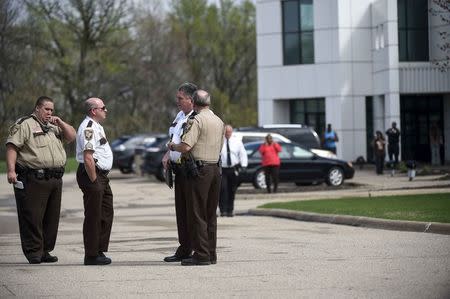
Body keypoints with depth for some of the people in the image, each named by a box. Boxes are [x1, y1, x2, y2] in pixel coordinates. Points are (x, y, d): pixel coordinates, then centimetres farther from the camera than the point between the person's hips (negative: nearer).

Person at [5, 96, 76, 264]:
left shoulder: (53, 127, 22)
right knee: (32, 218, -7)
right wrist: (11, 170, -20)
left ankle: (45, 251, 16)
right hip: (33, 179, -7)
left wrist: (60, 123, 7)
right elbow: (12, 147, -8)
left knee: (51, 218, 8)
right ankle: (33, 253, -3)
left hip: (55, 180, 7)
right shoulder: (24, 124, -1)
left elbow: (71, 136, 23)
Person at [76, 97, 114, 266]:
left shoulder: (96, 127, 18)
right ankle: (91, 256, 0)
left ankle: (100, 251, 22)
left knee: (106, 214, 14)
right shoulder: (88, 128, -16)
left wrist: (101, 179, 19)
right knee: (93, 216, -5)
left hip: (102, 175, 11)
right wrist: (94, 181, -22)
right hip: (91, 175, -11)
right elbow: (88, 158, -22)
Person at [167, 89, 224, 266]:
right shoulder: (219, 122, 15)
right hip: (216, 168, 8)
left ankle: (202, 254, -6)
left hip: (199, 171, -8)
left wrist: (172, 146, 0)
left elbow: (186, 146, -21)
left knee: (197, 213, -4)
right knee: (210, 214, 12)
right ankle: (211, 254, 14)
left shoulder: (196, 121, -12)